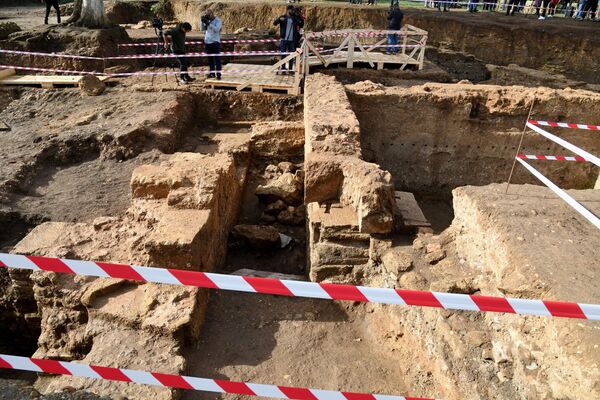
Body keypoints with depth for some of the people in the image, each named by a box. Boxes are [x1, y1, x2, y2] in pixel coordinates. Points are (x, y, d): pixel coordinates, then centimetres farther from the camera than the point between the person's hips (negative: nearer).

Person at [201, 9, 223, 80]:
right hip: (207, 42, 6)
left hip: (215, 42, -6)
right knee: (210, 59, 10)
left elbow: (217, 29, -19)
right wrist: (202, 21, -7)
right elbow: (202, 29, 8)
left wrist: (208, 23, -25)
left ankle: (218, 74, -7)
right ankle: (212, 73, 18)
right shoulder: (207, 20, 11)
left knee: (217, 59, -7)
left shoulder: (218, 20, -4)